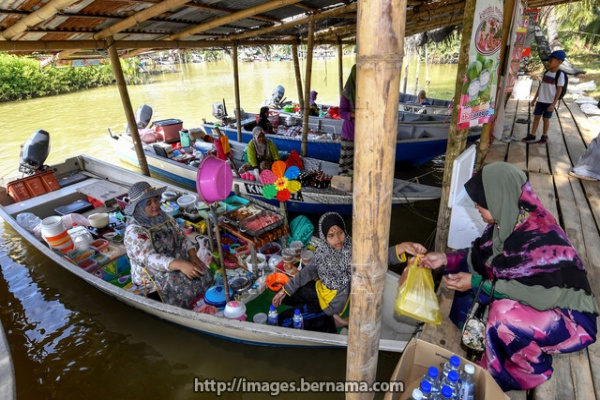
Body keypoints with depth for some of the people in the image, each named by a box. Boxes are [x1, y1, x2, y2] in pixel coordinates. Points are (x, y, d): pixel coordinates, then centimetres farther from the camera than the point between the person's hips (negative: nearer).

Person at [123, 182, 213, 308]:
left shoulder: (163, 216, 3)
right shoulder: (134, 231, -18)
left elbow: (182, 236, 5)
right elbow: (149, 259, -29)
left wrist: (193, 256, -12)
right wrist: (180, 264, -43)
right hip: (153, 276, -6)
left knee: (204, 275, -12)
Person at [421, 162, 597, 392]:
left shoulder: (541, 241, -33)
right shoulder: (508, 223, -9)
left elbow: (539, 297, -31)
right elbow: (481, 256, 4)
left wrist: (477, 283, -28)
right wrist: (446, 259, -7)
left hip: (570, 320, -8)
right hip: (536, 304, 8)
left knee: (504, 315, -35)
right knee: (462, 269, 0)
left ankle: (531, 372, -3)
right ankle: (480, 336, 11)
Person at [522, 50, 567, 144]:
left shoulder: (560, 75, -12)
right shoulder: (546, 72, 5)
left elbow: (559, 90, -13)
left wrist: (554, 104, -17)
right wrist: (535, 98, 13)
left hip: (550, 102, -5)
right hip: (541, 100, 5)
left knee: (546, 119, 3)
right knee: (536, 117, 6)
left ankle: (544, 136, 17)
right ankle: (532, 136, 12)